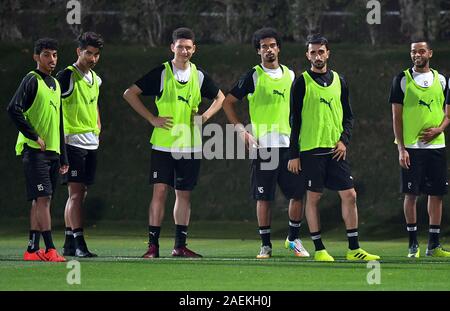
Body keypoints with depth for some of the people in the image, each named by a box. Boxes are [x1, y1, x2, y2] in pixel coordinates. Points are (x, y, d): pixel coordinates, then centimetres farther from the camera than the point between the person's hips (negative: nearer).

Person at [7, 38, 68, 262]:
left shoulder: (55, 84, 18)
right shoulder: (32, 80, -7)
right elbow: (14, 110, -18)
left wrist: (63, 157, 21)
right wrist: (34, 136, -16)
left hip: (52, 151, 8)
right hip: (34, 151, -8)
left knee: (40, 201, 8)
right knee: (43, 197, -13)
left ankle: (32, 249, 11)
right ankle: (50, 250, -18)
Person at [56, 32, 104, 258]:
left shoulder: (95, 79, 14)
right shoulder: (67, 76, -10)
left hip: (91, 143, 8)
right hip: (73, 141, -8)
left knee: (79, 194, 9)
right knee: (75, 193, -11)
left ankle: (69, 243, 13)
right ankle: (79, 244, -15)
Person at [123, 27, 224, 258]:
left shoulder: (199, 75, 7)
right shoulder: (161, 73, -3)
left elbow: (220, 97, 23)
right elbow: (129, 94, -2)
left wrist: (206, 116, 5)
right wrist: (152, 119, -7)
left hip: (190, 144, 3)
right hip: (163, 143, -3)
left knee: (184, 194, 7)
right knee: (160, 191, -8)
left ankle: (180, 245, 13)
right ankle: (153, 245, -5)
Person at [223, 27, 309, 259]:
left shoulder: (290, 75, 12)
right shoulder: (253, 77, -1)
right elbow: (228, 102, 2)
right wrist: (241, 130, -6)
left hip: (289, 144, 3)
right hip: (263, 145, -3)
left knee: (297, 194, 1)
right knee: (263, 197, -2)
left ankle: (294, 239, 17)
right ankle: (265, 245, 6)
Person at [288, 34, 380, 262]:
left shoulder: (339, 81, 11)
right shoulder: (302, 83, -1)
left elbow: (348, 116, 16)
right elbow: (294, 120, -1)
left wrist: (344, 140, -1)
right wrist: (293, 155, -5)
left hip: (336, 150, 4)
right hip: (311, 149, -4)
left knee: (349, 195, -1)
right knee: (313, 197, 0)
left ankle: (353, 249, 4)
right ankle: (319, 250, 6)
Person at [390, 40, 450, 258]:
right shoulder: (402, 80, 0)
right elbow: (397, 116, -2)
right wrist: (401, 148, -10)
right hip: (411, 147, -3)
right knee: (411, 194, -4)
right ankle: (413, 244, 3)